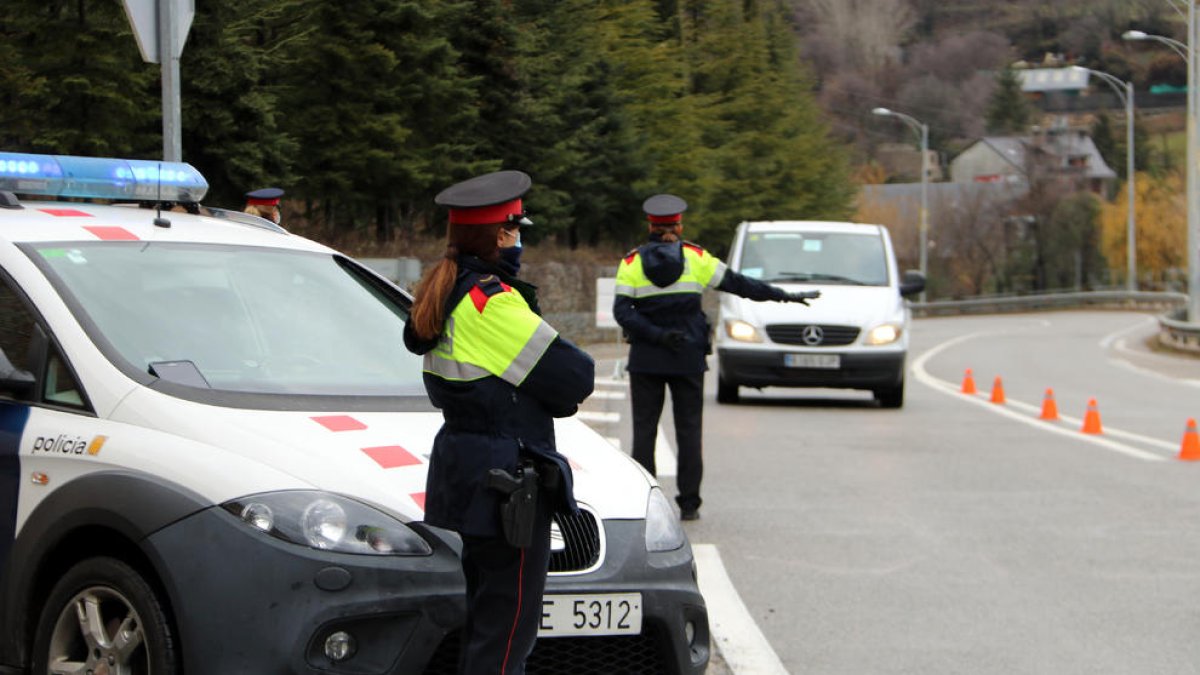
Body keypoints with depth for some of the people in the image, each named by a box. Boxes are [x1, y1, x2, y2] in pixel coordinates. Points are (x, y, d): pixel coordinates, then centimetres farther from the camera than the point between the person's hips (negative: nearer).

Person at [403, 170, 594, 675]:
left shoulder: (444, 294, 11)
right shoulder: (493, 300, -19)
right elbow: (575, 378, -17)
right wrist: (570, 385, 6)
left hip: (461, 465, 10)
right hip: (506, 479, -10)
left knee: (486, 617, 18)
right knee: (509, 625, -6)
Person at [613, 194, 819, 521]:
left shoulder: (632, 262, 2)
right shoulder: (695, 257, 1)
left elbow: (622, 311, -9)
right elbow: (738, 284, 3)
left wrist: (655, 334, -14)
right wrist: (784, 296, 9)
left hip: (645, 359, 0)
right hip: (687, 359, 0)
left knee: (644, 429, 4)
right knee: (688, 430, 6)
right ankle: (689, 504, 5)